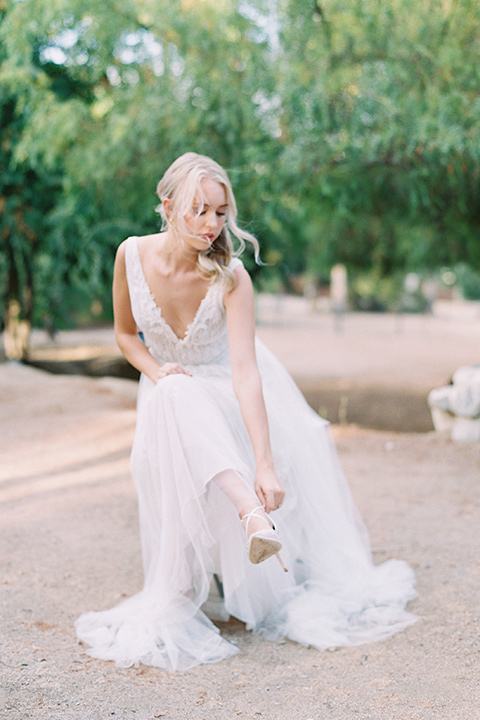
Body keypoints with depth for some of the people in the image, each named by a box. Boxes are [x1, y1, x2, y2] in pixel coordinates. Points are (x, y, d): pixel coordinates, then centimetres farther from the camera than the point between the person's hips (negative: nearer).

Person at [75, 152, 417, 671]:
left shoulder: (230, 276, -27)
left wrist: (265, 465, -45)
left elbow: (245, 372, -37)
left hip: (228, 388, 0)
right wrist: (157, 372, -21)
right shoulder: (132, 256, -18)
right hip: (171, 390, 1)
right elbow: (125, 334, 0)